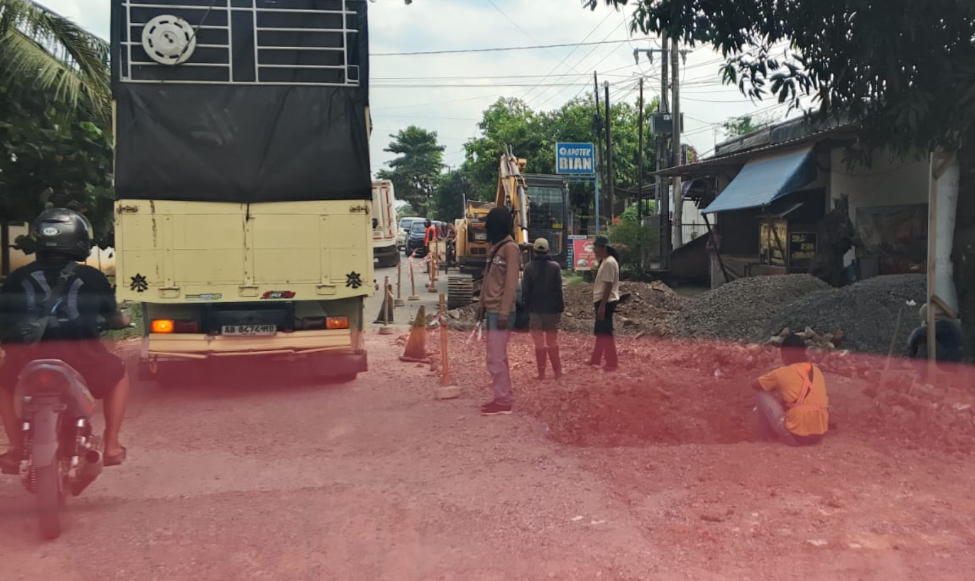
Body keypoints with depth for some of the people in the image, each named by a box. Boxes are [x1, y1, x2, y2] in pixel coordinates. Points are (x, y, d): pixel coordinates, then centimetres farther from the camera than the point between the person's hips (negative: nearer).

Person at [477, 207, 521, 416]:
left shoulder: (510, 248, -12)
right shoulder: (494, 247, 16)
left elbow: (511, 283, -18)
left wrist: (504, 312, -21)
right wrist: (481, 305, 16)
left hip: (500, 311, -9)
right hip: (491, 309, 9)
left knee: (496, 358, -7)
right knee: (498, 356, 12)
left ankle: (503, 401, -1)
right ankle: (502, 397, 18)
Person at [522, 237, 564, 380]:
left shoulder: (529, 267, -5)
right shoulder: (555, 266, -6)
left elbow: (525, 290, -3)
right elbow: (558, 289, -5)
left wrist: (526, 308, 5)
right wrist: (560, 308, 1)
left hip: (535, 308, 0)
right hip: (551, 308, 0)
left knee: (539, 341, 6)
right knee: (552, 340, 12)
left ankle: (541, 372, 7)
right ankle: (557, 371, 15)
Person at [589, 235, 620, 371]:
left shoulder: (609, 262, -17)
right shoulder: (605, 261, 14)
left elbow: (608, 285, -21)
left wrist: (602, 305, -23)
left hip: (606, 302, -10)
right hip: (602, 301, 10)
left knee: (606, 333, -6)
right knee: (600, 333, 16)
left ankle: (612, 363, -1)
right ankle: (595, 360, 25)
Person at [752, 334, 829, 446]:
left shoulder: (782, 373, -6)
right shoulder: (817, 372, 10)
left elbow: (755, 385, 11)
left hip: (794, 437, -6)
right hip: (819, 436, 6)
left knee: (763, 394, 9)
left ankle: (767, 434, 19)